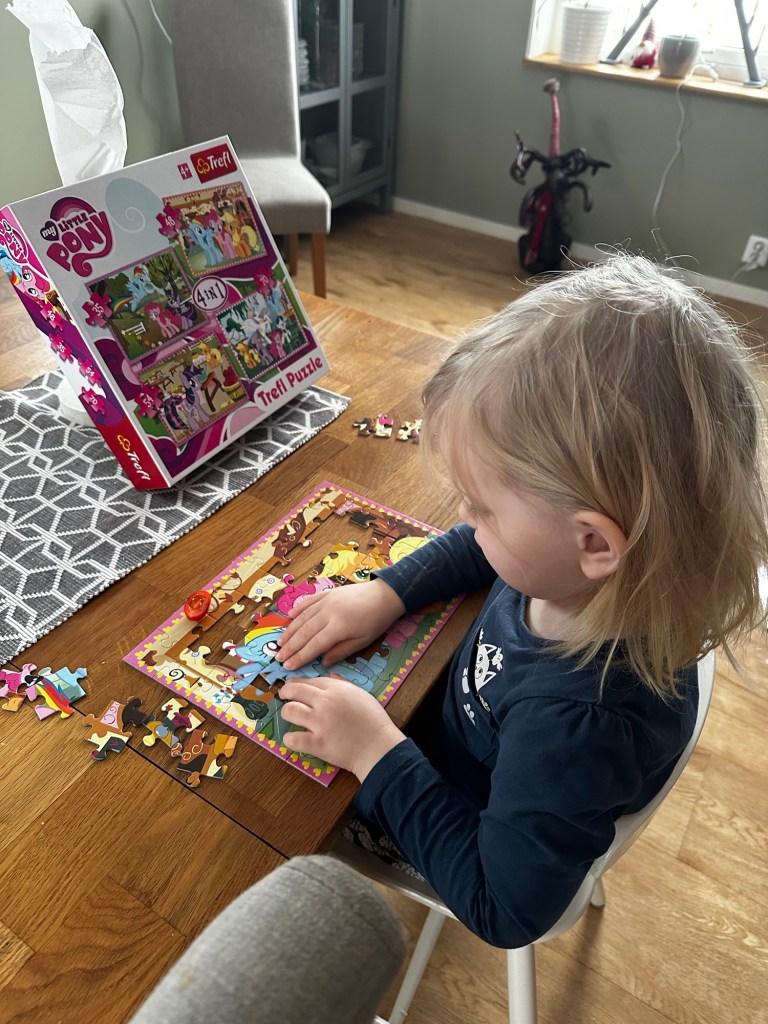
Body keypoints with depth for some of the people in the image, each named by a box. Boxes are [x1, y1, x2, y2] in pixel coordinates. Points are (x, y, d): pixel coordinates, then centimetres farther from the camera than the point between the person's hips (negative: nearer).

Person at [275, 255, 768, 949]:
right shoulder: (612, 575, -25)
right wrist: (385, 593, -16)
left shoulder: (575, 725, -46)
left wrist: (377, 752, -33)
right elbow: (477, 550, -4)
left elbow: (504, 912, -29)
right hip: (458, 707, 6)